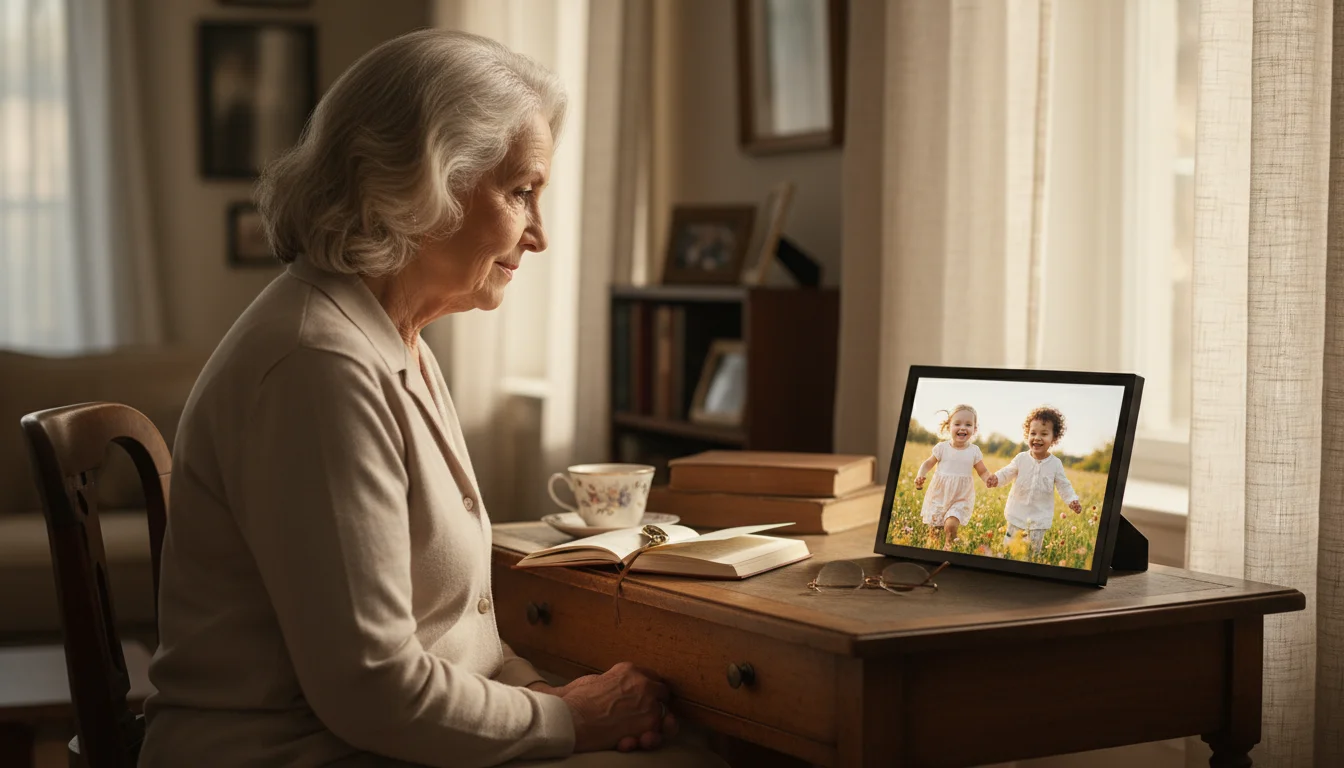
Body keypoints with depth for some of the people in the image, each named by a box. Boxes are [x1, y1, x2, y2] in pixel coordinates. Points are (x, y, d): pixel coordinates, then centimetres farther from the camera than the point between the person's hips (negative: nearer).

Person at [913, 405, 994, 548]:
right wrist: (920, 476, -14)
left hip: (961, 498, -1)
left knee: (951, 525, -21)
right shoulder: (942, 448, -4)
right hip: (939, 495, 1)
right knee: (934, 530, 1)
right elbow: (928, 464, 6)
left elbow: (983, 472, 3)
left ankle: (948, 548, 2)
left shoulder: (974, 451, -3)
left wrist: (989, 479, -20)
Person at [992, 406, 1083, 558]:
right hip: (1017, 515, 1)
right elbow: (1007, 473, -3)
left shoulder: (1055, 464, -6)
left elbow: (1064, 486, 0)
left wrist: (1072, 500, -18)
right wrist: (995, 478, -25)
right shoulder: (1021, 458, -6)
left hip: (1039, 518, -1)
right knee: (1009, 545, 6)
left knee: (1033, 551, 2)